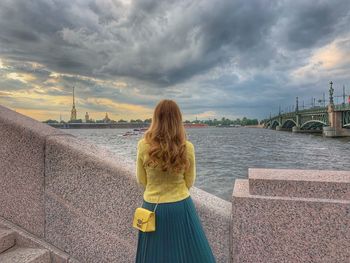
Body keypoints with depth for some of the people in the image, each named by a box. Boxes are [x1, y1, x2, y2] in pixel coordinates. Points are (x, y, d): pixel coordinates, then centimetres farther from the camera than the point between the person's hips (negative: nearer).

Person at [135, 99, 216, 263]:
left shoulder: (143, 145, -14)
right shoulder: (187, 147, -15)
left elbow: (141, 181, -1)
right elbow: (189, 182, -2)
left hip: (153, 207, 1)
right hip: (181, 207, 0)